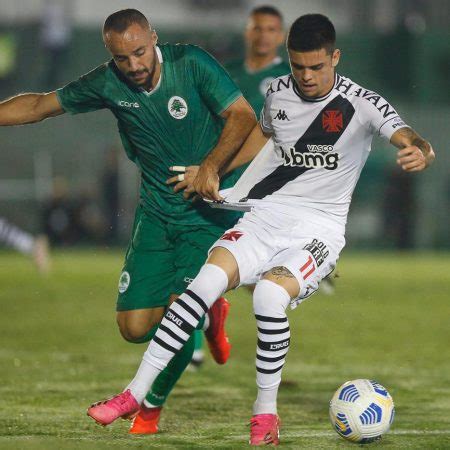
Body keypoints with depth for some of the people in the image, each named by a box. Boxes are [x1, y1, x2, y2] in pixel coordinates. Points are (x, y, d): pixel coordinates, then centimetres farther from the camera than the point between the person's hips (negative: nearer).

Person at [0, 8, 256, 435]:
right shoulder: (107, 84, -4)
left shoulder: (191, 63, -14)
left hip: (209, 211, -4)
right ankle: (210, 314, 29)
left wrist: (210, 165, -26)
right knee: (134, 327, -3)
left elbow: (243, 116, -13)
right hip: (155, 215, 4)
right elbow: (40, 105, 8)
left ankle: (152, 404, 10)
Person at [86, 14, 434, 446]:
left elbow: (408, 138, -23)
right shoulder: (278, 92, 5)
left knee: (269, 295, -32)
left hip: (318, 230, -4)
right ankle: (135, 394, -21)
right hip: (265, 216, 4)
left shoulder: (361, 103, -9)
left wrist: (420, 153, -46)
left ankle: (265, 411, -11)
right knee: (209, 278, -24)